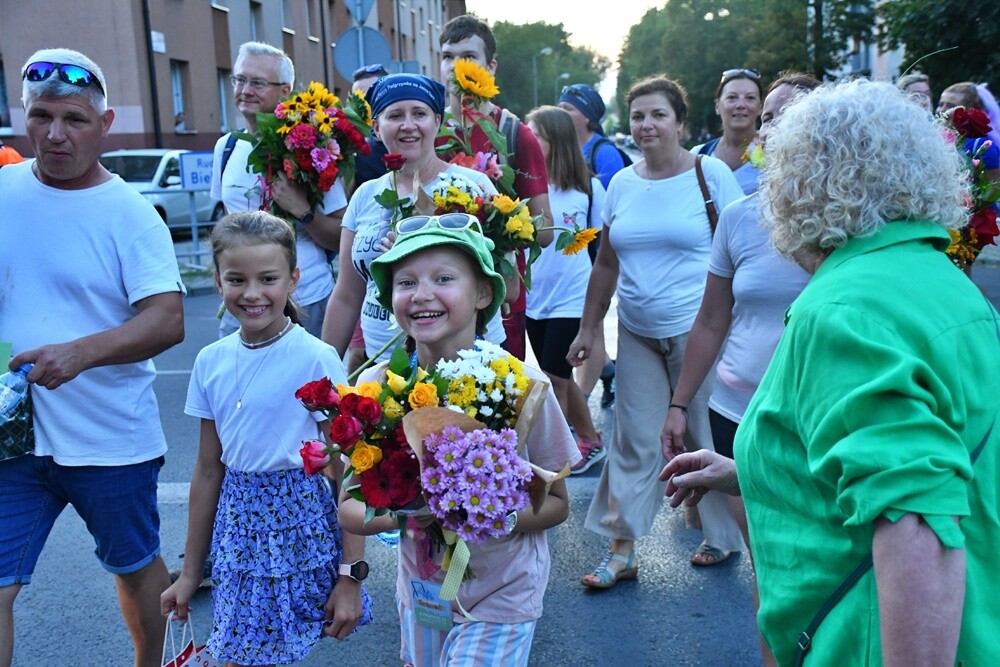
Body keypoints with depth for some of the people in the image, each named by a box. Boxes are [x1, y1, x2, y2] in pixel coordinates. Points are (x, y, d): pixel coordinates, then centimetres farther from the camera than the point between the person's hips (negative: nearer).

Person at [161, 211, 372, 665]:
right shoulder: (211, 361, 1)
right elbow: (208, 471, 9)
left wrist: (352, 577, -12)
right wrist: (190, 573, 15)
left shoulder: (316, 360, -14)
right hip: (236, 524, 5)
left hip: (299, 522, -5)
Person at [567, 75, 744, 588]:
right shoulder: (621, 183, 7)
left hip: (698, 330, -3)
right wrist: (587, 328, 13)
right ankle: (622, 550, 14)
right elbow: (606, 264, 13)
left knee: (705, 438, 8)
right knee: (633, 440, 5)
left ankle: (723, 537, 28)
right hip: (636, 334, 4)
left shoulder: (711, 174, -4)